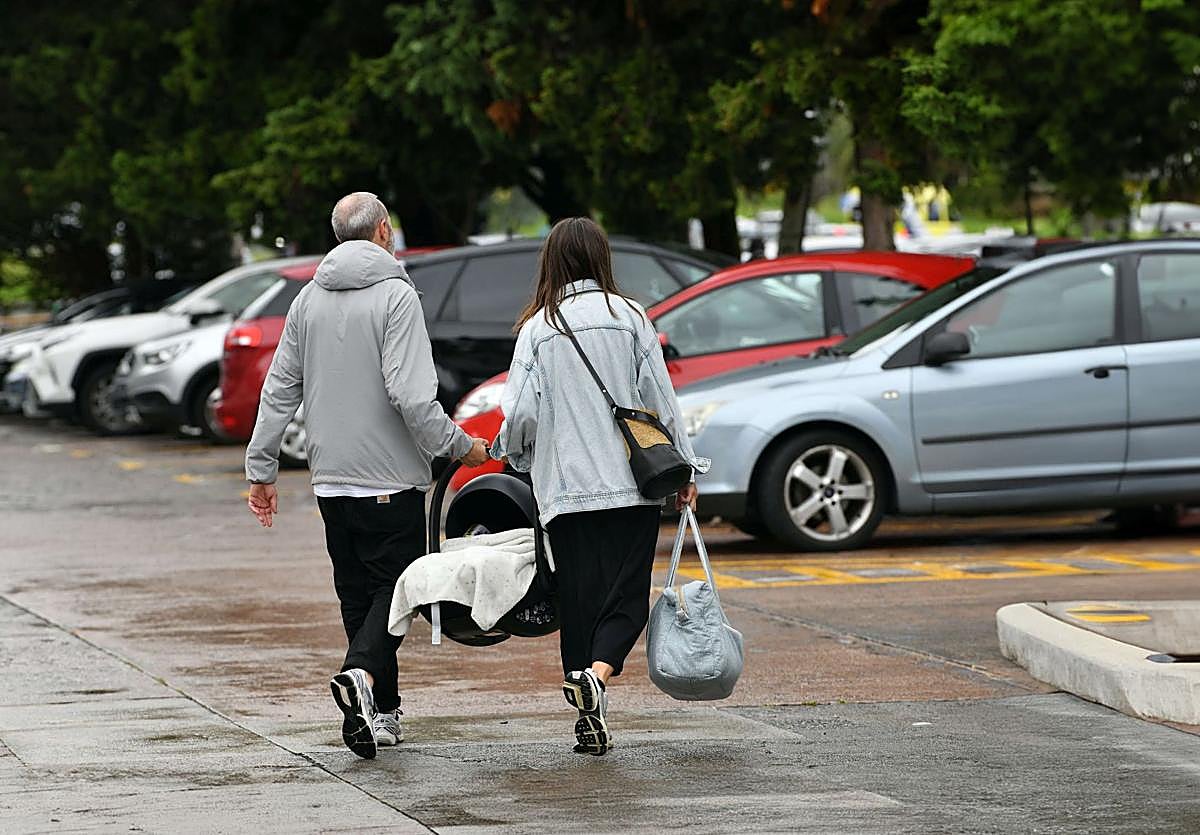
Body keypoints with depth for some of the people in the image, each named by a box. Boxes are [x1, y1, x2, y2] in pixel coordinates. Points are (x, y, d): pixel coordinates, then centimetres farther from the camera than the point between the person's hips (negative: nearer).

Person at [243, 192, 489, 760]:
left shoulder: (309, 299, 9)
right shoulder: (395, 295, -11)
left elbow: (279, 389, 11)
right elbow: (412, 395, -19)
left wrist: (262, 468, 16)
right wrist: (459, 446, -7)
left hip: (331, 478, 6)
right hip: (389, 477, -6)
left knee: (357, 593, 12)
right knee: (395, 585, -1)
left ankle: (381, 713, 13)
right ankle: (361, 674, -26)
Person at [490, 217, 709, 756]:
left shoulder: (537, 328, 1)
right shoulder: (628, 316, 1)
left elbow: (521, 413, -4)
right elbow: (659, 398, 1)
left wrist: (513, 454, 18)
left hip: (566, 489, 1)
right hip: (632, 484, -1)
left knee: (579, 597, 7)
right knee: (626, 591, 2)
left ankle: (591, 721, 6)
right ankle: (599, 674, -24)